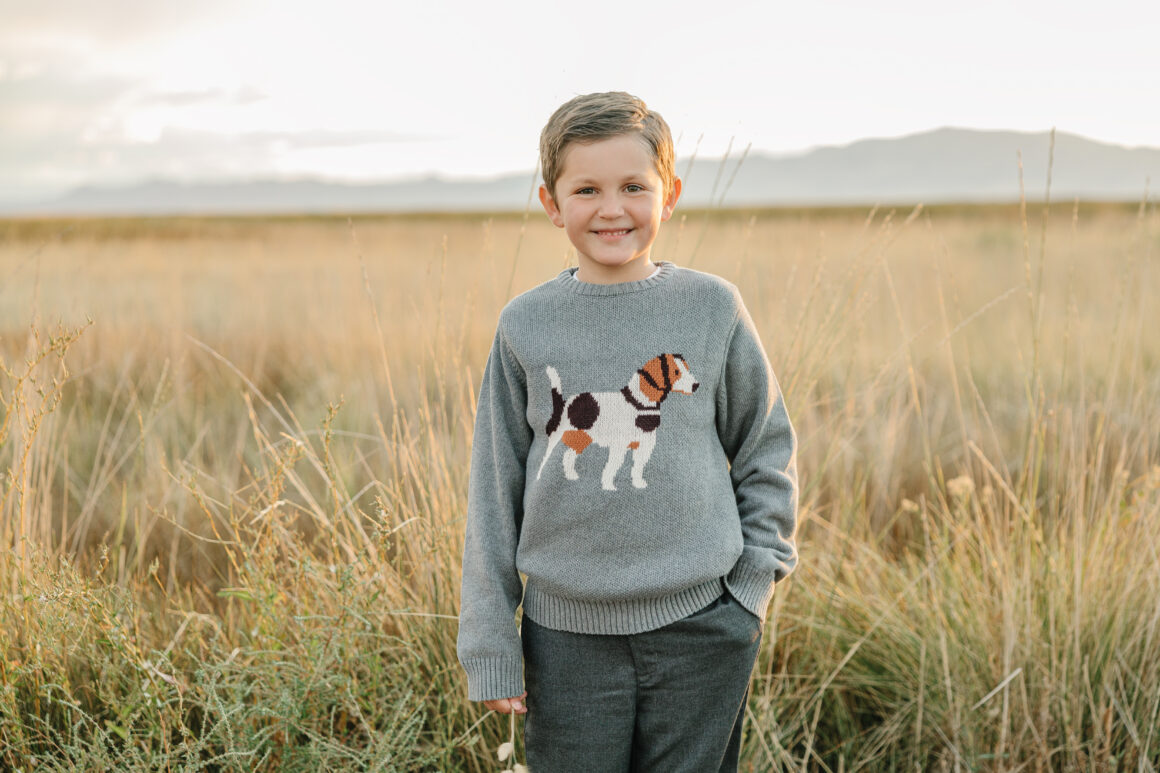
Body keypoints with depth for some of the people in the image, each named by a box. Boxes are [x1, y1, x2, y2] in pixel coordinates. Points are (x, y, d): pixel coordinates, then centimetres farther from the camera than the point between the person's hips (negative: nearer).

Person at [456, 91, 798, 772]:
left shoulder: (712, 308, -1)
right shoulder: (526, 326, 0)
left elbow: (767, 450, 9)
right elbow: (495, 488, 5)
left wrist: (753, 583, 1)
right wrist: (490, 647, 4)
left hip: (699, 626, 0)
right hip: (567, 632, 1)